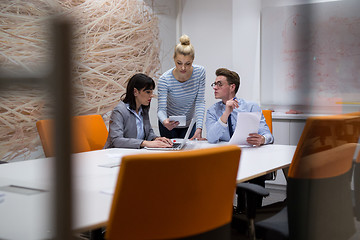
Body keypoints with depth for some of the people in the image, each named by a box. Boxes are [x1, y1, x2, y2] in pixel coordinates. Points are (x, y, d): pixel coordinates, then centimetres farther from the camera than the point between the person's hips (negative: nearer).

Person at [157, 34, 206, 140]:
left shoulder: (200, 72, -18)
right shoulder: (165, 79, -25)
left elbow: (200, 102, -16)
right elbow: (161, 108, -26)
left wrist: (199, 128, -26)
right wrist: (165, 121, -49)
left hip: (190, 124, 2)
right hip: (169, 124, -2)